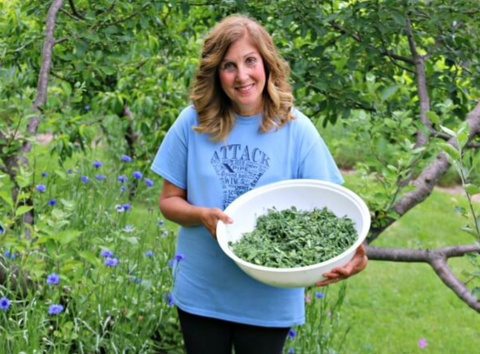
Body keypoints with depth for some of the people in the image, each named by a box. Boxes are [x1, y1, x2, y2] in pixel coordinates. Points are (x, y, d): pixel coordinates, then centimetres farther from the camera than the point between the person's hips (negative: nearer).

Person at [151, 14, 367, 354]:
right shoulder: (193, 123, -6)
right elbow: (169, 201, 2)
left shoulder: (296, 129, -9)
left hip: (270, 299, -1)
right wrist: (202, 216, -20)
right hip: (201, 292, 1)